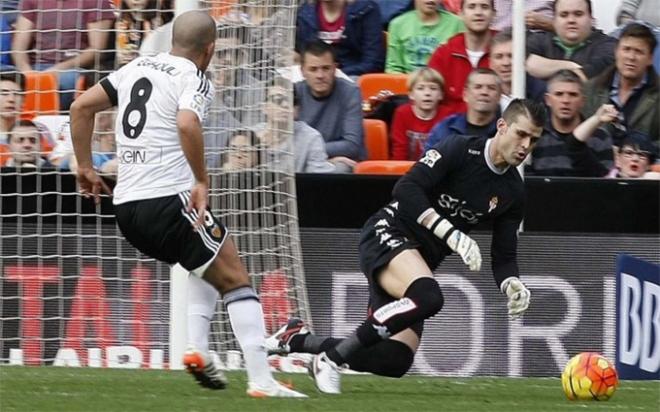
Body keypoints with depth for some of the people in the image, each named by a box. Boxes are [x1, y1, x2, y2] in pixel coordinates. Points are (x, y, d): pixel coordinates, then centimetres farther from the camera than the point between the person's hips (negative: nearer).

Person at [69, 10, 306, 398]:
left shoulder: (136, 68, 16)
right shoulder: (195, 78, -5)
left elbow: (81, 107, 15)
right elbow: (187, 124, -26)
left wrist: (86, 168, 21)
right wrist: (202, 180, -17)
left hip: (126, 206, 8)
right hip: (169, 202, -8)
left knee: (210, 264, 28)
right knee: (235, 279, 1)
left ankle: (198, 350, 11)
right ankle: (261, 379, -9)